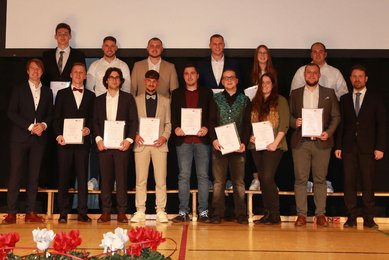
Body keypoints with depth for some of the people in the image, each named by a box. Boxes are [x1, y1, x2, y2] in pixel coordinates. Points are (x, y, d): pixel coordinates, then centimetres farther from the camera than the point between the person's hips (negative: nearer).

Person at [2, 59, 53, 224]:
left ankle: (31, 213, 5)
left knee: (34, 176, 2)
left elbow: (50, 115, 14)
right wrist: (30, 126, -11)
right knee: (15, 174, -5)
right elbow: (12, 113, -2)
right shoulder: (18, 90, 6)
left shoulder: (47, 92, 15)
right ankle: (11, 213, -1)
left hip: (39, 138, 2)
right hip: (20, 137, -2)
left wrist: (43, 125, -8)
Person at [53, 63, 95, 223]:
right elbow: (56, 117, 6)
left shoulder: (90, 96, 14)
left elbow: (93, 118, 10)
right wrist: (59, 135, -7)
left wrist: (88, 129, -10)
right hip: (65, 141, 0)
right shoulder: (62, 94, 12)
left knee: (82, 177, 0)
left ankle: (82, 213, 4)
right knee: (64, 177, 0)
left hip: (83, 141, 1)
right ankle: (63, 213, 5)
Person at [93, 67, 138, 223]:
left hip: (122, 144, -2)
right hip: (104, 144, 2)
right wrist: (98, 139, -5)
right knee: (105, 178, 3)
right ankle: (106, 211, 8)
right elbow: (95, 122, 9)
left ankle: (122, 212, 3)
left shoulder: (128, 98, 8)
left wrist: (129, 140, -9)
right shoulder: (99, 100, 14)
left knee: (121, 178, -2)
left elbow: (134, 121, 3)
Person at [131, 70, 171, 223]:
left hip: (159, 144, 0)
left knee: (161, 180, -1)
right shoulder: (136, 100, 12)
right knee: (140, 180, 0)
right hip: (141, 144, 0)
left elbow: (168, 123, 11)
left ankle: (160, 211, 5)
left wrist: (165, 136, -6)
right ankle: (140, 211, 6)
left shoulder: (165, 101, 14)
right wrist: (135, 135, -8)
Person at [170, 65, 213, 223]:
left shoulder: (207, 93, 10)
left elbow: (212, 115, 5)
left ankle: (203, 212, 4)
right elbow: (173, 115, 9)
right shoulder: (177, 94, 14)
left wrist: (206, 128, -12)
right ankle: (183, 212, 5)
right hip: (183, 140, 1)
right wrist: (176, 128, -9)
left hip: (202, 139, -1)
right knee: (183, 176, 1)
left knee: (203, 176, 0)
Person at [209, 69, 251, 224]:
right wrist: (214, 139, -12)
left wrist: (244, 142, -8)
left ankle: (241, 214, 5)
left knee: (239, 181, 2)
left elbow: (247, 124, 5)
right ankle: (217, 214, 3)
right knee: (218, 181, 0)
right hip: (219, 146, 0)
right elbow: (211, 121, 4)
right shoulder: (216, 99, 11)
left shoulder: (244, 100, 11)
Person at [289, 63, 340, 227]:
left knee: (320, 179, 2)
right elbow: (289, 115, 12)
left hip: (321, 142, 0)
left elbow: (336, 116, 7)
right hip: (300, 142, 1)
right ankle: (301, 214, 4)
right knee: (300, 179, -1)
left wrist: (329, 132, -8)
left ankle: (320, 214, 8)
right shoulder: (295, 94, 13)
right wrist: (294, 122, -10)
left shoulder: (329, 93, 10)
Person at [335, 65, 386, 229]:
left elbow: (382, 124, 2)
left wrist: (380, 147, -6)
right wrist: (338, 146, 3)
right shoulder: (344, 99, 13)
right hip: (349, 147, 2)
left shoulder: (376, 98, 6)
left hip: (368, 147, -2)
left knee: (368, 183, -1)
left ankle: (368, 219, 4)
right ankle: (351, 218, 4)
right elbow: (341, 124, 11)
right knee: (349, 182, -1)